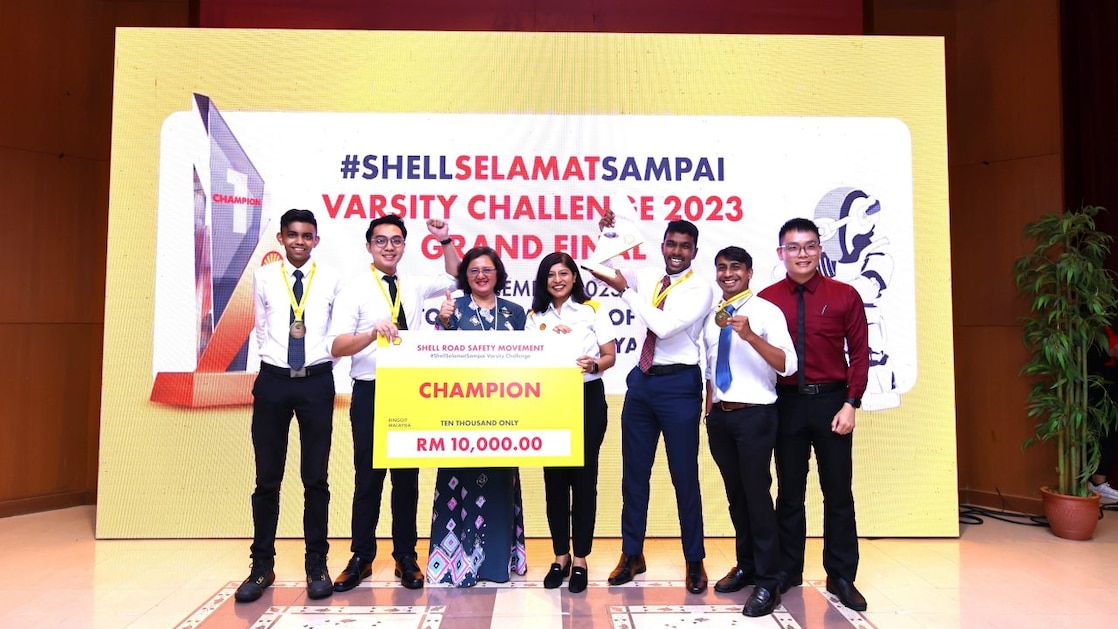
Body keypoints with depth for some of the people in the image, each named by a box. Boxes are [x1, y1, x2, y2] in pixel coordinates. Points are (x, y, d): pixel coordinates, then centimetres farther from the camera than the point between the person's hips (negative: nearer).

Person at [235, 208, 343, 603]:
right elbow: (260, 328, 12)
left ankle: (317, 566, 18)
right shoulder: (263, 277, 5)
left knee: (316, 478, 6)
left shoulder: (331, 280, 2)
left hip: (316, 381, -1)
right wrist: (276, 363, 9)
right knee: (267, 479, 8)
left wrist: (323, 370, 5)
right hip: (272, 380, 1)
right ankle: (262, 566, 21)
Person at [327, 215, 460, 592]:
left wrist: (445, 241, 6)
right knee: (368, 476, 5)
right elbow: (337, 347, -13)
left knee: (408, 476, 10)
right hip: (370, 393, -3)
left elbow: (455, 278, 22)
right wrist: (374, 332, -32)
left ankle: (406, 557, 21)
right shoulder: (355, 289, -5)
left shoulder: (414, 286, 8)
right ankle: (361, 558, 21)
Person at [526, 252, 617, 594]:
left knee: (583, 477, 2)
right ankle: (560, 556, 20)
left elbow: (610, 356, -2)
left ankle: (580, 559, 14)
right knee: (554, 478, 6)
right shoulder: (535, 317, 9)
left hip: (587, 398, -2)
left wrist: (594, 365, -22)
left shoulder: (593, 310, 1)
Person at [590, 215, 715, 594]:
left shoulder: (700, 290, -8)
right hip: (642, 381, 5)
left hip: (679, 384, -5)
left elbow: (665, 326, -21)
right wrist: (606, 235, -2)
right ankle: (632, 554, 28)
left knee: (684, 476, 5)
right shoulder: (647, 279, 9)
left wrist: (626, 291, -17)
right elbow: (600, 269, 14)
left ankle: (694, 561, 23)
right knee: (634, 472, 12)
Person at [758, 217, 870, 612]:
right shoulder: (767, 299, -2)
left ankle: (842, 577, 24)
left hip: (831, 401, 0)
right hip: (786, 403, 0)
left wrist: (850, 404, -8)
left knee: (838, 492, 9)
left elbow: (859, 353, -1)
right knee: (789, 492, 12)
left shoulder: (844, 296, -2)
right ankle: (788, 571, 27)